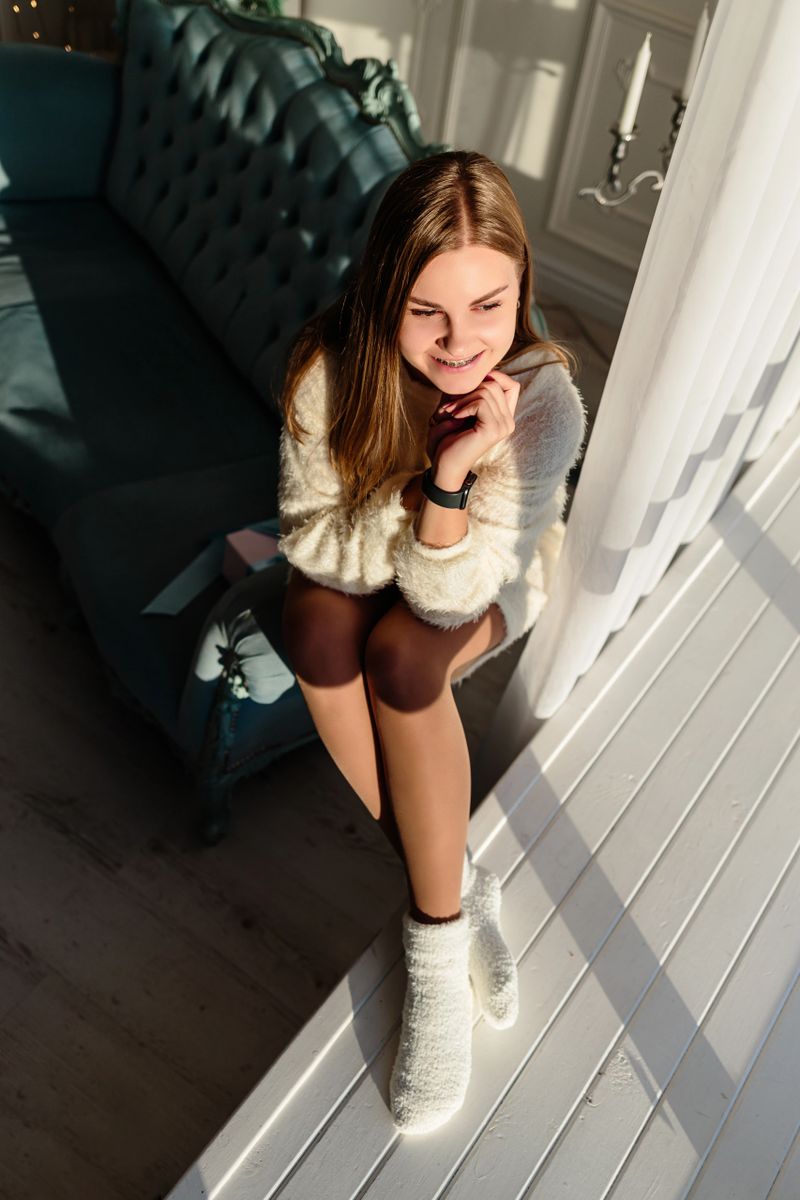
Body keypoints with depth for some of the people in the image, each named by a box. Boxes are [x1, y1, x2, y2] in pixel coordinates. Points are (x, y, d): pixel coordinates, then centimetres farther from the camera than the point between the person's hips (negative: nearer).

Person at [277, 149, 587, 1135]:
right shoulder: (330, 369, -25)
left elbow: (450, 595, -29)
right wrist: (415, 518, -32)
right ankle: (459, 887, -17)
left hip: (488, 579, -2)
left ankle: (436, 926, -14)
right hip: (360, 562, 2)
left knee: (400, 653, -33)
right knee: (318, 621, -31)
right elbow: (309, 537, -18)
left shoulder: (544, 400, -29)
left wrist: (452, 475, -44)